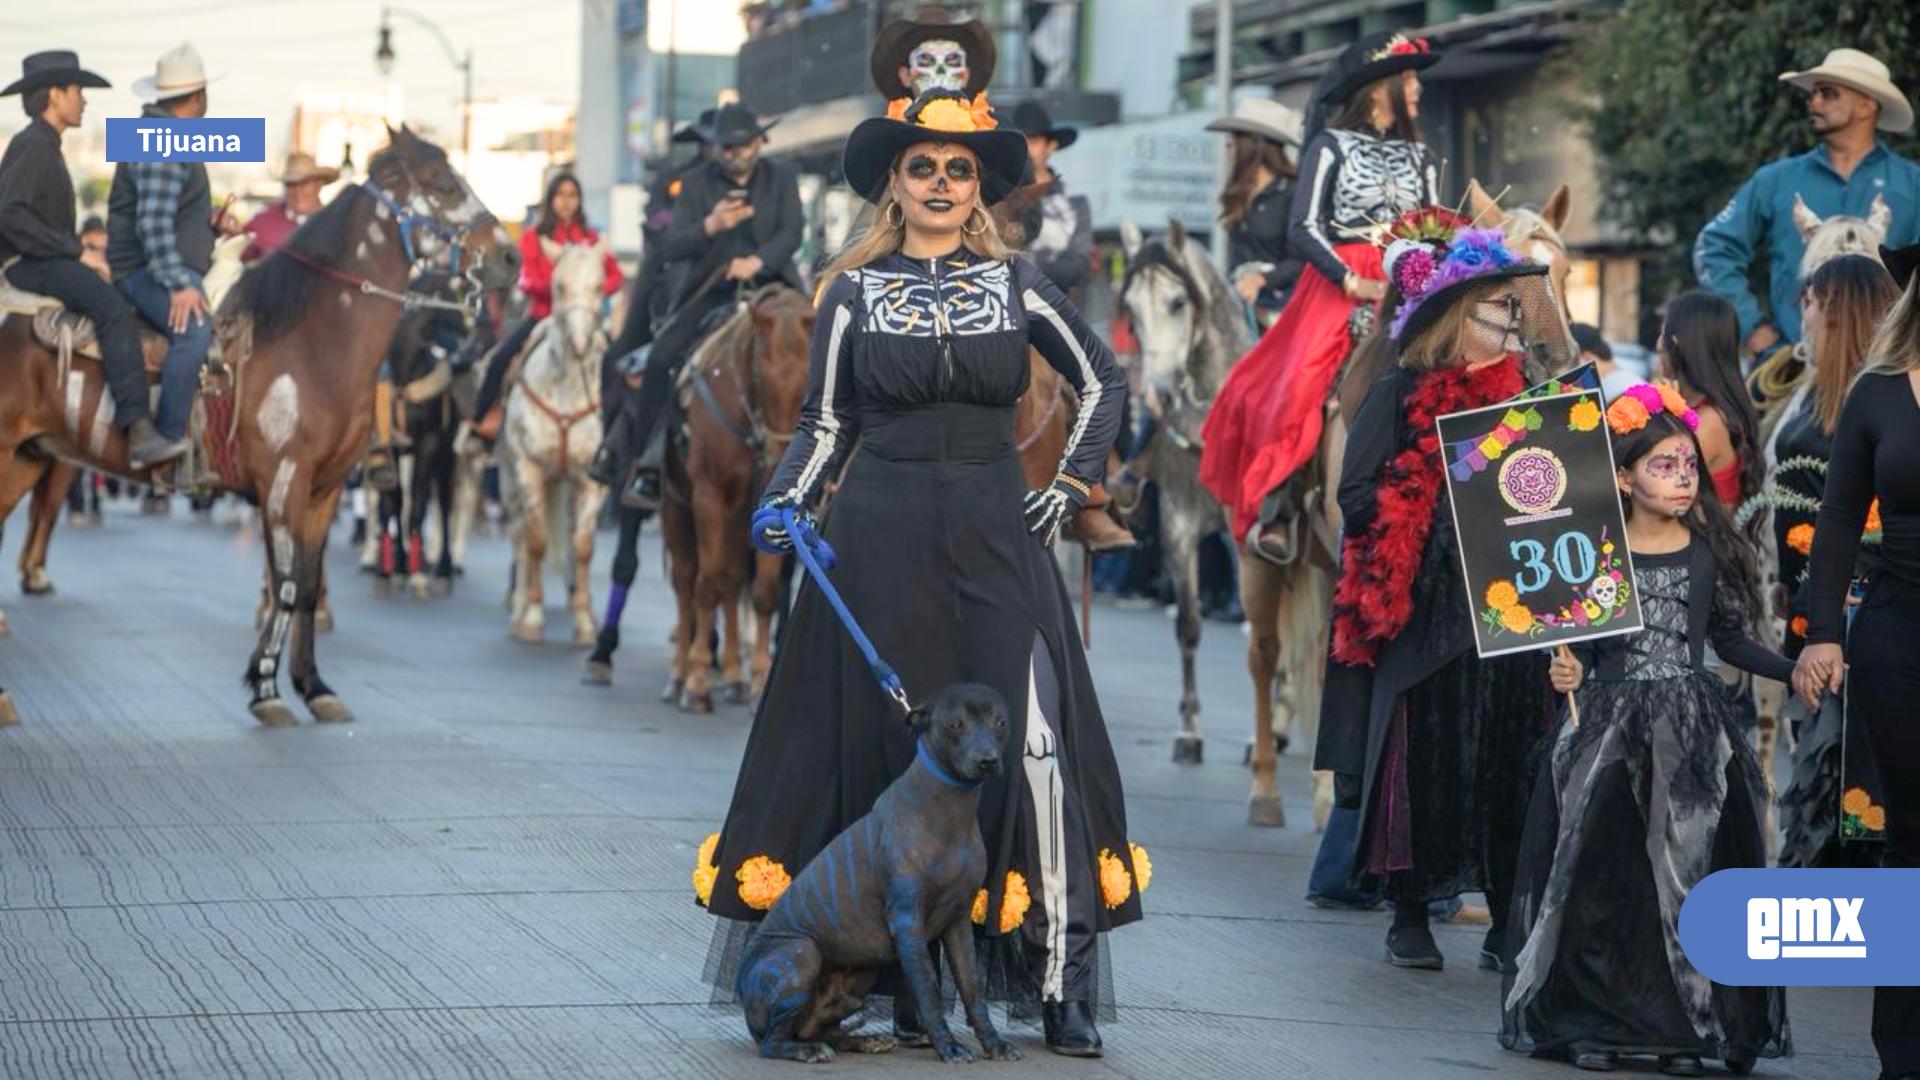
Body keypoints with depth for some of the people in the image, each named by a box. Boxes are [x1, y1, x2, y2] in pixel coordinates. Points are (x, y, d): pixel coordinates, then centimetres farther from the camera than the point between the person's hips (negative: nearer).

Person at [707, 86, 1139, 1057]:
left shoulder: (1014, 283, 8)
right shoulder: (854, 291, 7)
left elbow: (1102, 380, 18)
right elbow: (825, 422, 9)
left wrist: (1070, 485, 9)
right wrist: (784, 501, -7)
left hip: (996, 540, 0)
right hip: (882, 541, 0)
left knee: (1032, 743, -10)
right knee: (893, 750, 1)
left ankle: (1062, 983, -8)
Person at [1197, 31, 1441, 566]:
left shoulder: (1420, 158, 19)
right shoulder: (1331, 146, 3)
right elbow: (1303, 229, -5)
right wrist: (1353, 282, -16)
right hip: (1337, 286, -5)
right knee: (1296, 387, -24)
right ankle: (1277, 507, -22)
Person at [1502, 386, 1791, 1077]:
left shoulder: (1710, 551, 4)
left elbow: (1731, 639, 8)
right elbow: (1580, 645, 3)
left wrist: (1798, 671, -3)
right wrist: (1567, 671, -17)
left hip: (1694, 732, 1)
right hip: (1610, 727, -1)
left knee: (1689, 870, 1)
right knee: (1603, 874, -2)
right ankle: (1598, 1023, 7)